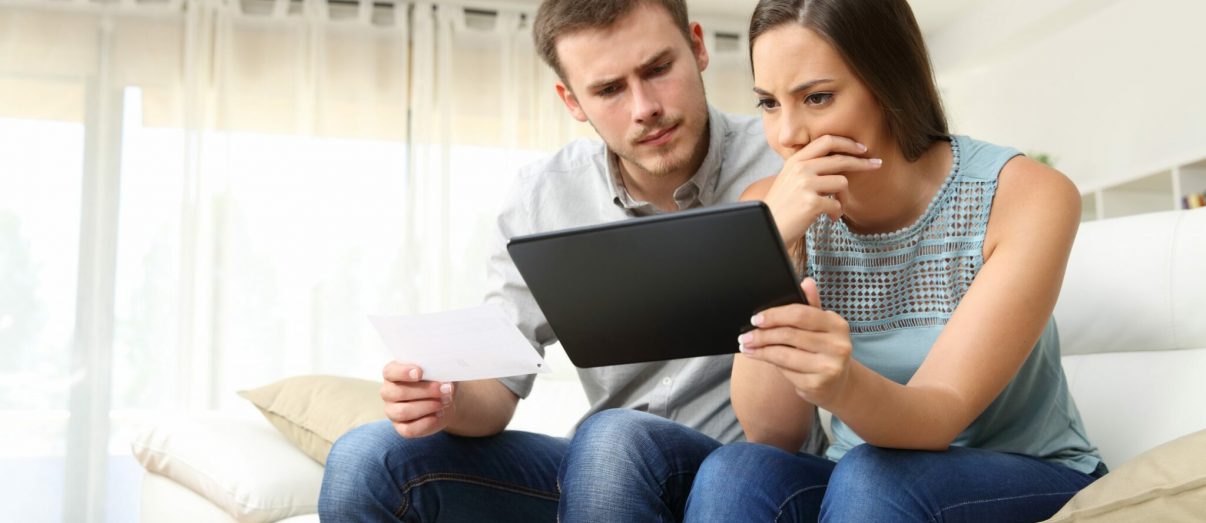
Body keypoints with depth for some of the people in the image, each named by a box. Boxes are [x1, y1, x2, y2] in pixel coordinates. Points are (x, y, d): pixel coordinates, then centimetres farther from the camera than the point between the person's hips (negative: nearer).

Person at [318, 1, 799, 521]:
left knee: (615, 442, -35)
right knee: (367, 462, -12)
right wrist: (452, 400, -27)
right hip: (610, 469, 3)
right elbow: (497, 385, -2)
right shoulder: (542, 197, -3)